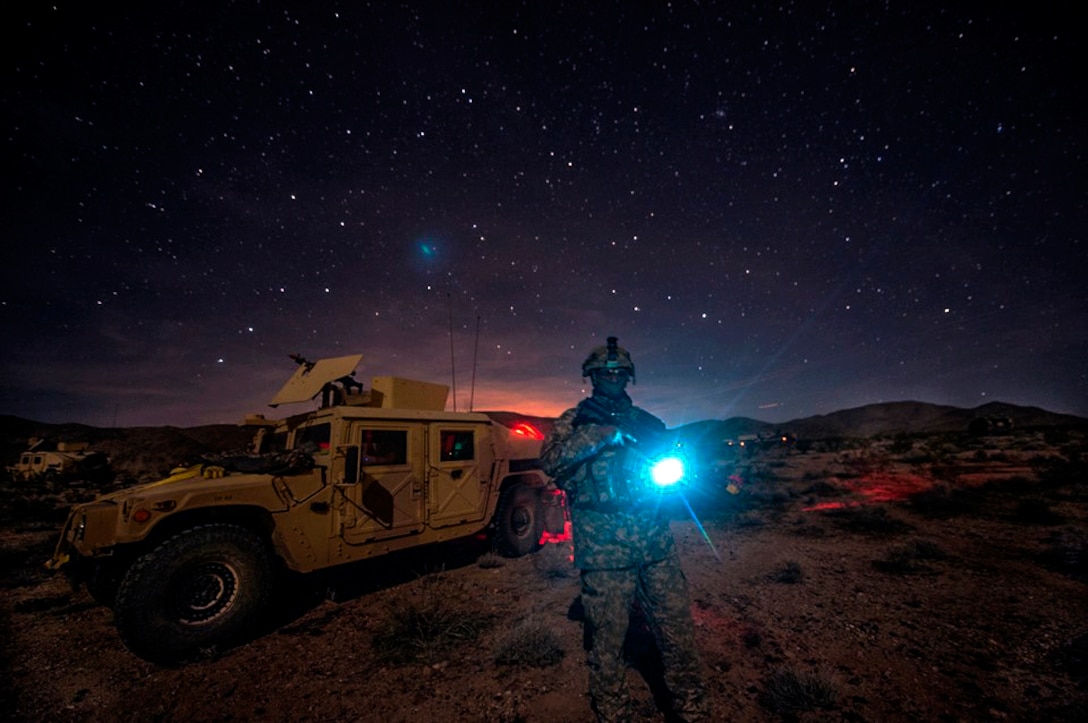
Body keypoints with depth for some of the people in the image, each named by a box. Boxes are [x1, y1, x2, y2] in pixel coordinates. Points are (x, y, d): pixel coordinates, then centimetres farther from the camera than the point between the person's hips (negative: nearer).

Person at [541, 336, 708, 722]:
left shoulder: (647, 420, 12)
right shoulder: (574, 420, 0)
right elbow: (550, 461, -17)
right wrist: (606, 431, -23)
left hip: (658, 546, 4)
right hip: (604, 551, -3)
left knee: (678, 630, 12)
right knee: (607, 639, 10)